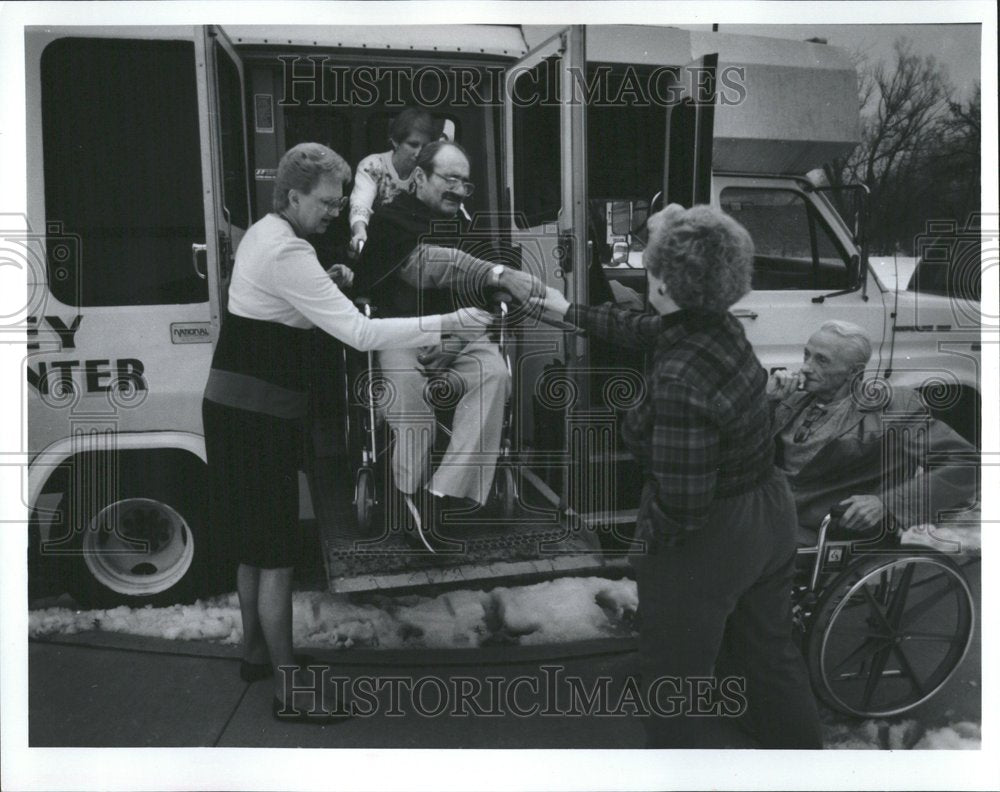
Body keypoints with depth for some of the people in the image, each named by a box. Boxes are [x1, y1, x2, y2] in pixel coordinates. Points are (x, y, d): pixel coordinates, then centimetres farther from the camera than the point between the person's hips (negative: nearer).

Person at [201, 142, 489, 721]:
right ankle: (290, 693, 9)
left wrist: (330, 282, 9)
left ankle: (256, 652, 37)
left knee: (256, 548, 21)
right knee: (277, 558, -2)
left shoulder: (263, 233, 12)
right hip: (257, 417, -10)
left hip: (236, 407, 10)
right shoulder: (287, 254, -20)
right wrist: (446, 324, -27)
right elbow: (359, 332, -26)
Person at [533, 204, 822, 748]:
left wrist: (651, 529, -10)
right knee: (770, 652, 29)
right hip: (770, 517, 9)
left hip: (706, 543, -9)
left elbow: (682, 505, -31)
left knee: (678, 683, 15)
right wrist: (570, 313, 24)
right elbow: (642, 329, 14)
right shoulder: (720, 326, -6)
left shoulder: (679, 382, -33)